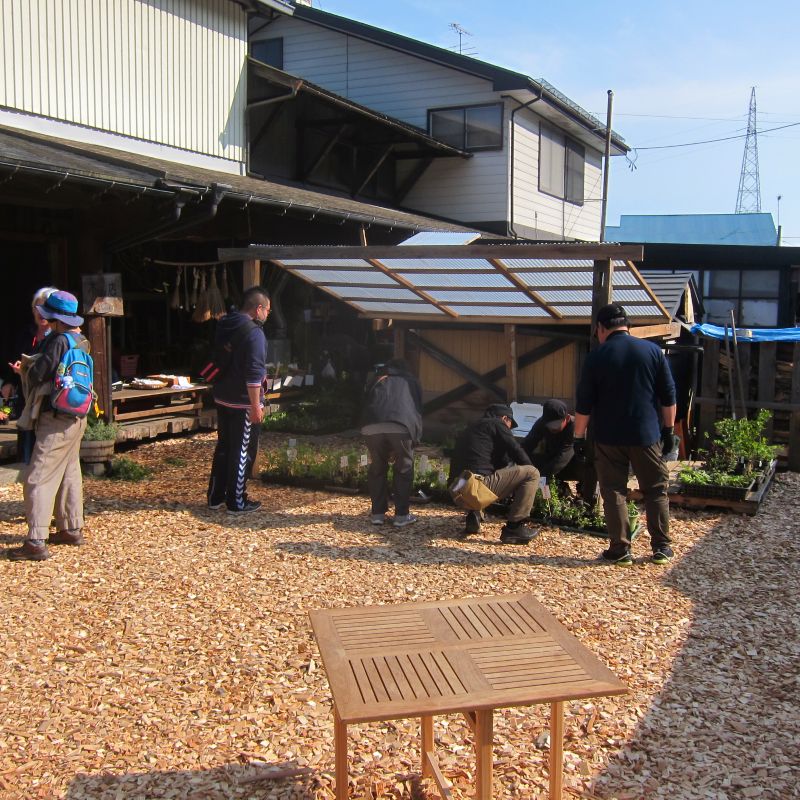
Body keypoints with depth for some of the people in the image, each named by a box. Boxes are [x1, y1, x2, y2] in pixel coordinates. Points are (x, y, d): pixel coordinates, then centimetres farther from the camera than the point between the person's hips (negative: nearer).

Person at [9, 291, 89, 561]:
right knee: (69, 473, 19)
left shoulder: (59, 341, -19)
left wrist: (29, 371, 7)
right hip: (76, 417, 9)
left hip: (57, 420, -9)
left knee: (38, 479, -7)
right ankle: (72, 529, 29)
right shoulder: (81, 341, 7)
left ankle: (36, 543, -9)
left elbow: (37, 375, -17)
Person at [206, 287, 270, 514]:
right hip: (243, 403, -8)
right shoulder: (253, 332, -17)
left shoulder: (224, 327, 10)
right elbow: (254, 373, -22)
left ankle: (215, 496, 24)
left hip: (222, 399, 9)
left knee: (223, 447, 17)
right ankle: (236, 502, 7)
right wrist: (256, 406, -20)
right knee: (242, 452, 1)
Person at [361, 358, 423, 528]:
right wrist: (415, 439, 29)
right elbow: (418, 410, 25)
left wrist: (371, 452, 37)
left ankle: (378, 513, 21)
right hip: (401, 427, -1)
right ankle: (401, 515, 15)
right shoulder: (411, 382, 31)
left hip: (373, 427, 2)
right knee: (404, 469, 14)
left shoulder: (377, 382, 34)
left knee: (377, 469, 18)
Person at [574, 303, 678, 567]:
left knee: (614, 492, 6)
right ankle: (661, 547, 15)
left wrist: (579, 436, 5)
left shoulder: (596, 357, -5)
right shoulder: (652, 350, 0)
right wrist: (669, 429, 10)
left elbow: (584, 403, -4)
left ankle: (620, 550, 7)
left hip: (609, 437, -1)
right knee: (656, 490, 12)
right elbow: (668, 396, 2)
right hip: (647, 435, 2)